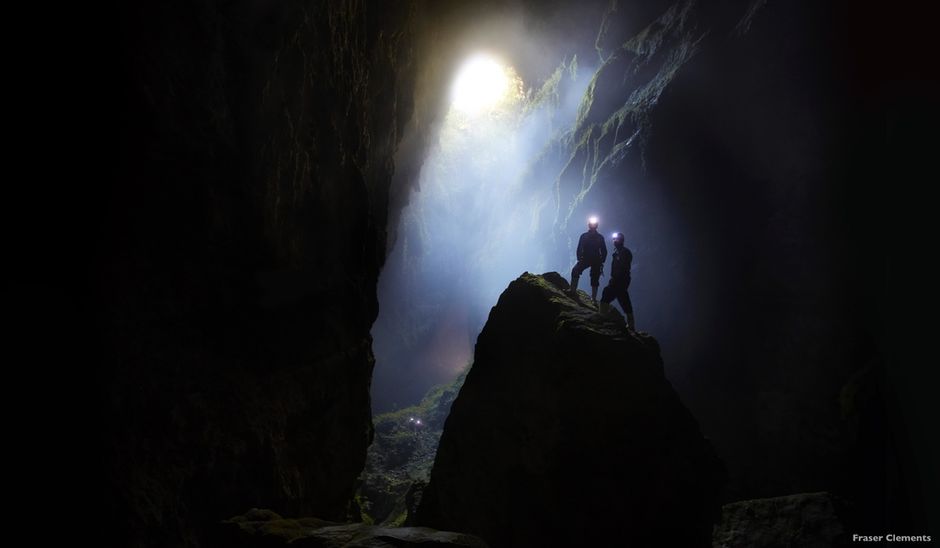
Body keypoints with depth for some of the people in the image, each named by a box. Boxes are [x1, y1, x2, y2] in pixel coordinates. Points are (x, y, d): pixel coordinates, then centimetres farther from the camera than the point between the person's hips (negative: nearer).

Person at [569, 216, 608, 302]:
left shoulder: (600, 237, 6)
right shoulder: (584, 236, 7)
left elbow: (604, 251, 8)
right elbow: (579, 249, 5)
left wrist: (601, 262, -3)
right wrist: (579, 259, -9)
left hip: (596, 261, 1)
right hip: (585, 259, 0)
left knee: (595, 279, 0)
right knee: (575, 271, -25)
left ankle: (594, 297, 5)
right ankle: (573, 291, -22)